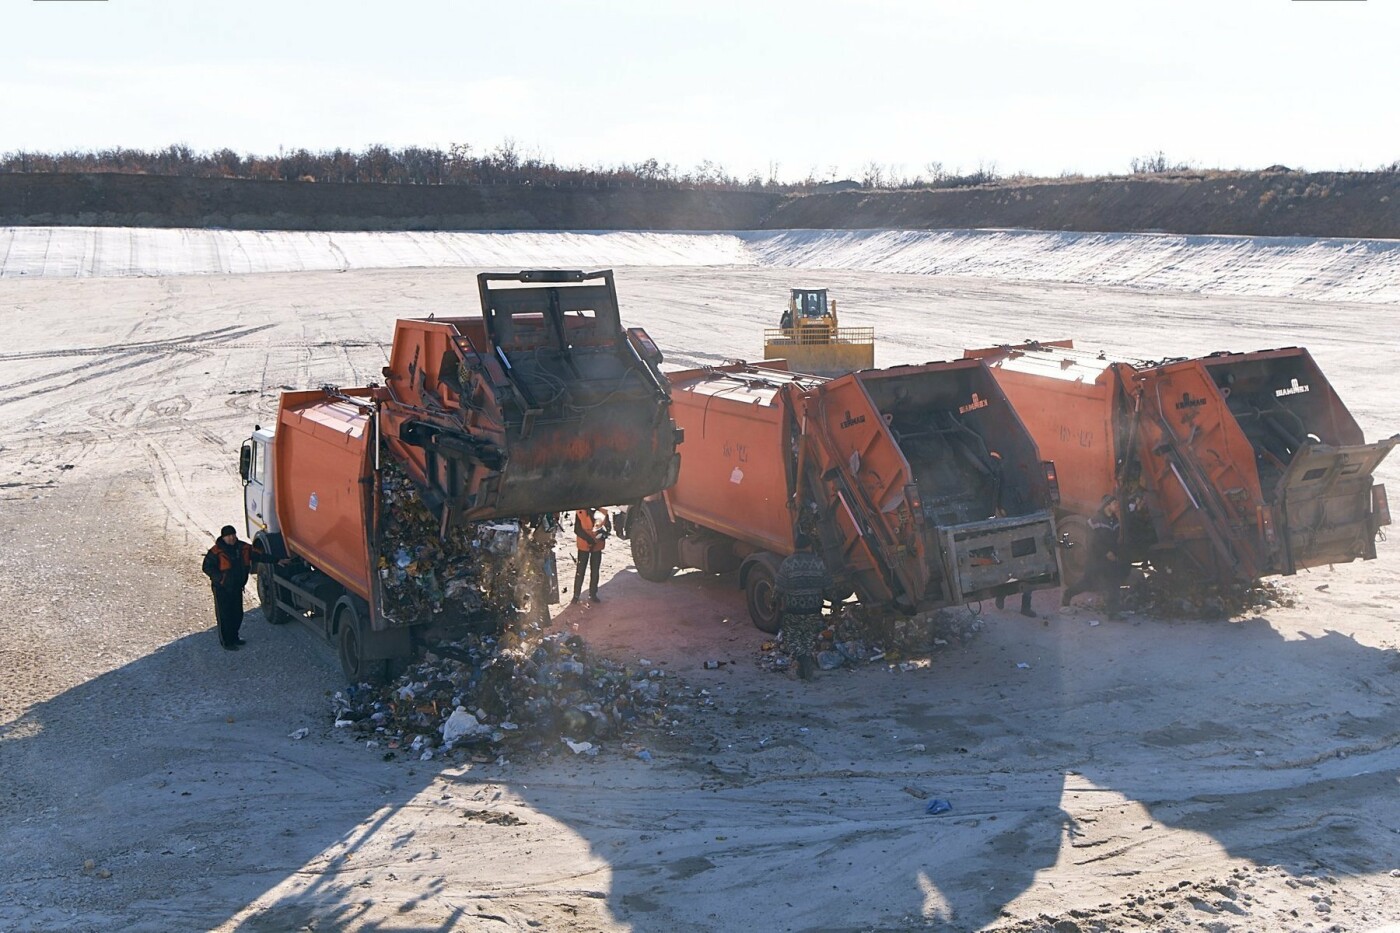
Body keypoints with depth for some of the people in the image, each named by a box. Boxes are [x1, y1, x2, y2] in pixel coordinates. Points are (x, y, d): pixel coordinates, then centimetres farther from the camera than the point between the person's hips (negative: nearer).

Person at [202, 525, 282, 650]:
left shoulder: (243, 548, -2)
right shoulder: (216, 551, -18)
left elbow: (259, 555, 5)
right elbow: (207, 567, -16)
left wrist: (277, 561, 3)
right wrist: (221, 578, -24)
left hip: (237, 587, 6)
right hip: (222, 588, -6)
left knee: (238, 614, 16)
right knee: (224, 616, 2)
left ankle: (234, 637, 34)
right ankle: (226, 642, 14)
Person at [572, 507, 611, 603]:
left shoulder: (603, 511, -4)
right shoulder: (580, 511, -13)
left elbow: (608, 526, 2)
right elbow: (577, 529, -13)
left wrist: (604, 534, -20)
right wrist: (589, 539, -23)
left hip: (598, 545, 3)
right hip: (584, 545, -3)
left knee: (595, 571, 12)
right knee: (580, 571, 2)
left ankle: (593, 594, 25)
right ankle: (576, 595, 11)